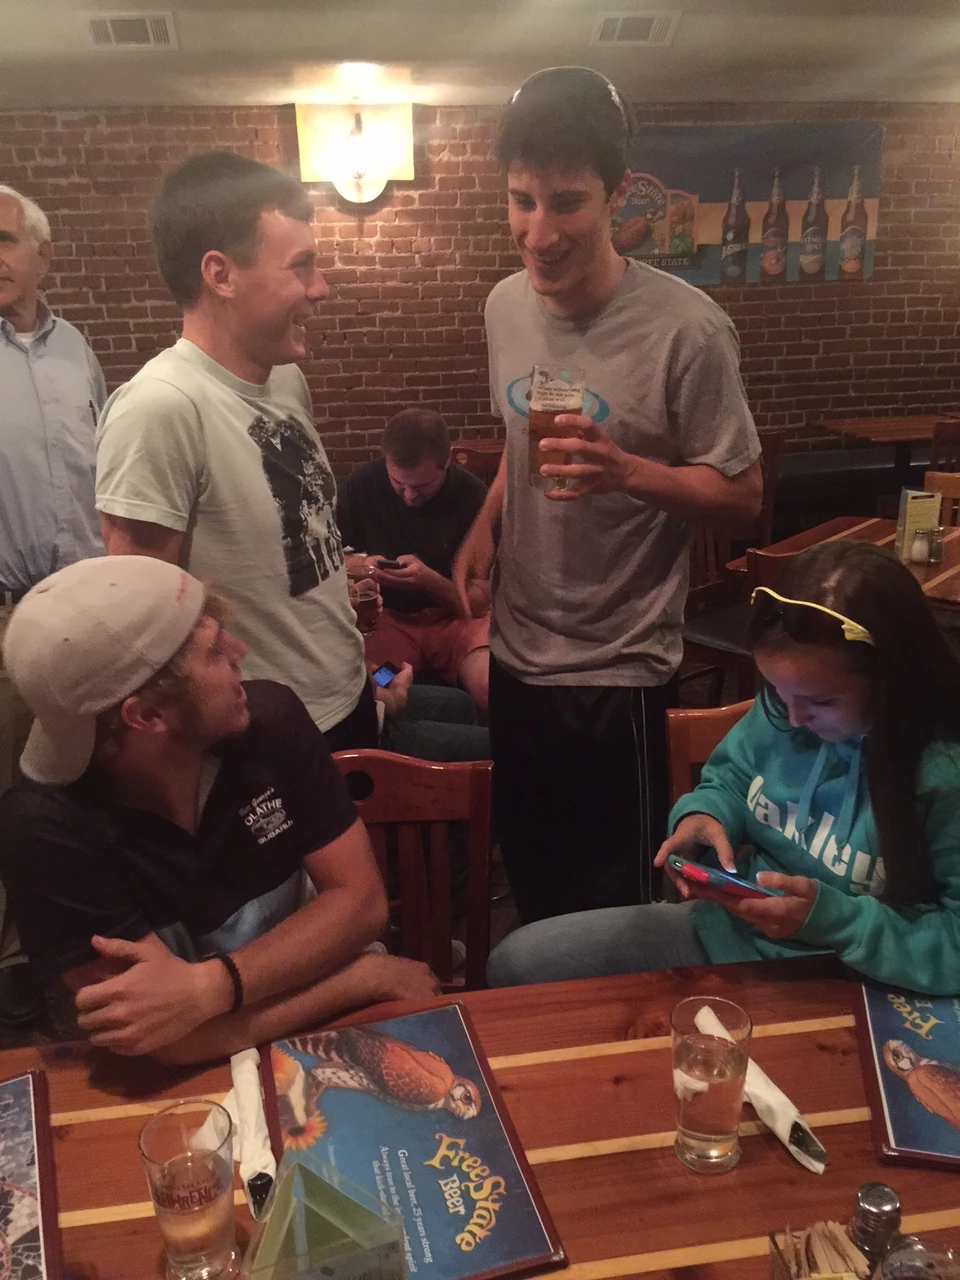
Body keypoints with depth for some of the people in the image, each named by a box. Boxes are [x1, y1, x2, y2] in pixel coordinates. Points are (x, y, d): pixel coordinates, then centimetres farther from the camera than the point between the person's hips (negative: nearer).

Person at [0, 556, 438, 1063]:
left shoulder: (270, 717, -11)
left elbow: (359, 899, -10)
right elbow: (177, 1039, -21)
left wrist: (210, 989, -23)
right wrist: (373, 976, -17)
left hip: (325, 1038, 2)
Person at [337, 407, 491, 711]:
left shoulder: (473, 496, -11)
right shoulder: (361, 485, -8)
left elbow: (480, 601, -9)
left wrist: (430, 580, -28)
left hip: (456, 617, -1)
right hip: (388, 617, 1)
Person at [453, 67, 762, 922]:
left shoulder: (686, 328, -20)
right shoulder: (505, 305, 0)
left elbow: (741, 496, -14)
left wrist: (624, 470, -30)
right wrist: (485, 526, 0)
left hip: (618, 671, -6)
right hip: (515, 654, 6)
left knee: (615, 914, 10)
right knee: (532, 885, 23)